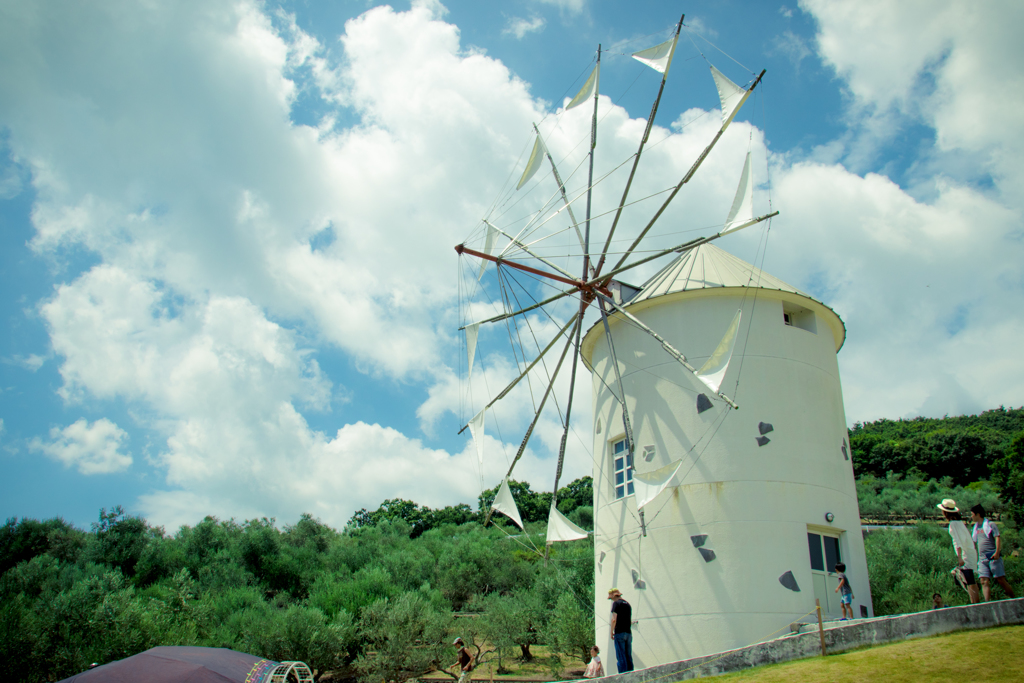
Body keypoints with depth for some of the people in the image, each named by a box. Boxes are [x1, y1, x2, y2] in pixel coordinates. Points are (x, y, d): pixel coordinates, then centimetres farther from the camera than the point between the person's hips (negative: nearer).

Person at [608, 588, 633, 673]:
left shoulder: (616, 603, -5)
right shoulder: (627, 604, 17)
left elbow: (614, 619, -12)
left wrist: (611, 632, -4)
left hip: (619, 633, -7)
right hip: (628, 633, 7)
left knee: (621, 657, -6)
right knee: (629, 657, 8)